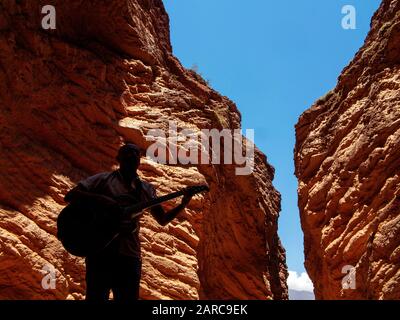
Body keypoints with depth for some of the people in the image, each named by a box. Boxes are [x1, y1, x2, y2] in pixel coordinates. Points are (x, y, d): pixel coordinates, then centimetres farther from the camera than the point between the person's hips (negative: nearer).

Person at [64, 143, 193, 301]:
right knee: (96, 297, -5)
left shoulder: (146, 189, 16)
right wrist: (98, 198, -15)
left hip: (129, 254, 4)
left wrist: (183, 204, 2)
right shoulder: (104, 179, 5)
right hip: (100, 250, -3)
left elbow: (162, 220, 18)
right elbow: (69, 196, 0)